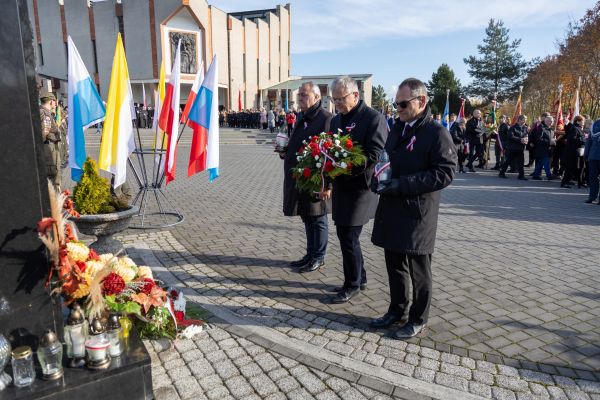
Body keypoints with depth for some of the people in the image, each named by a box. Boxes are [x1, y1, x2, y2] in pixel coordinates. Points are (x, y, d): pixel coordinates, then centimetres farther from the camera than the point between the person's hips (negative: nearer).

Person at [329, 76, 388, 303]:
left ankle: (352, 284, 16)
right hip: (342, 187, 8)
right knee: (345, 234, 14)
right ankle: (359, 277, 32)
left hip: (360, 187, -8)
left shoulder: (373, 118, -10)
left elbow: (376, 155, -18)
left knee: (348, 238, -3)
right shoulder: (336, 120, 13)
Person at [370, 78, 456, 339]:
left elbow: (444, 173, -18)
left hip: (418, 214, -7)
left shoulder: (437, 133, -11)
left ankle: (418, 319, 25)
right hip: (391, 211, 7)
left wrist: (401, 185, -23)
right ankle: (397, 310, 35)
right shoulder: (398, 129, 13)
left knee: (418, 270, 8)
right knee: (394, 265, 17)